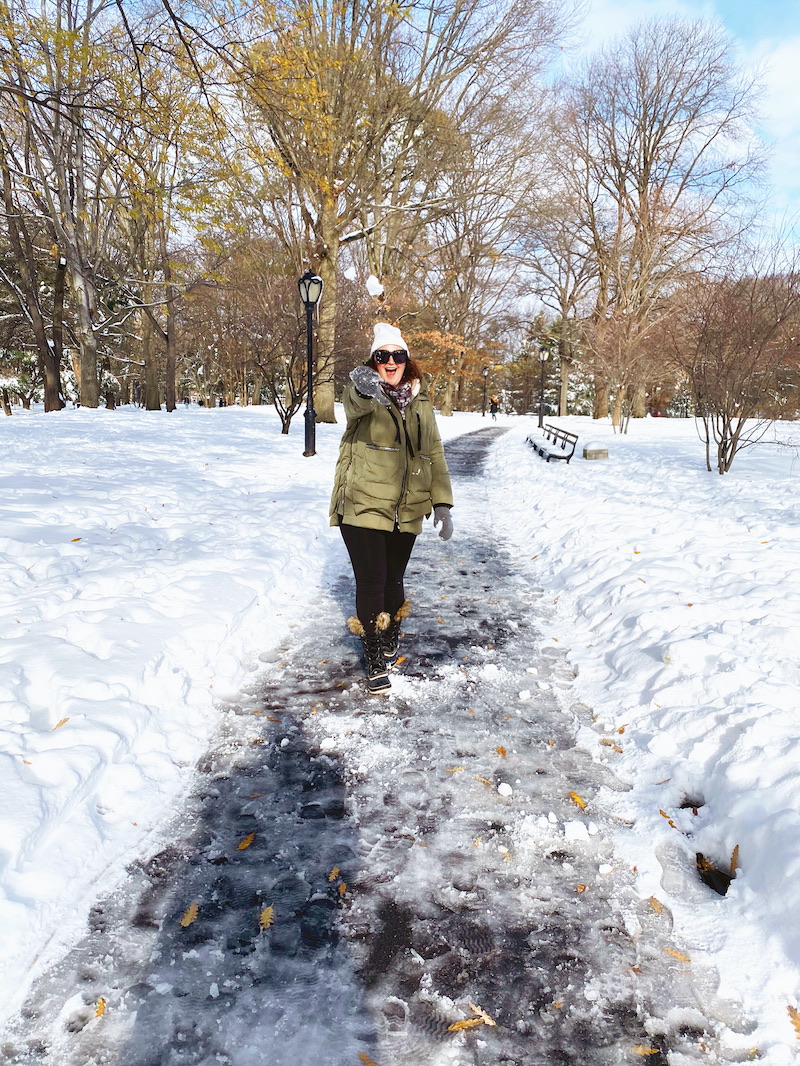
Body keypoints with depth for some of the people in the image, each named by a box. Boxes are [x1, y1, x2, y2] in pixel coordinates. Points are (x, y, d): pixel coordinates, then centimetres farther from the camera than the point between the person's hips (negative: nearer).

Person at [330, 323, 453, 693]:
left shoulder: (421, 404, 10)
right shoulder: (363, 394, -5)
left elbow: (435, 454, 11)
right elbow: (355, 403, -30)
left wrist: (441, 504, 2)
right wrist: (363, 386, -55)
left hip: (405, 512, 4)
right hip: (362, 508, -4)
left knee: (393, 579, 14)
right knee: (371, 583, -5)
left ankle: (391, 641, 40)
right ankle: (374, 661, 11)